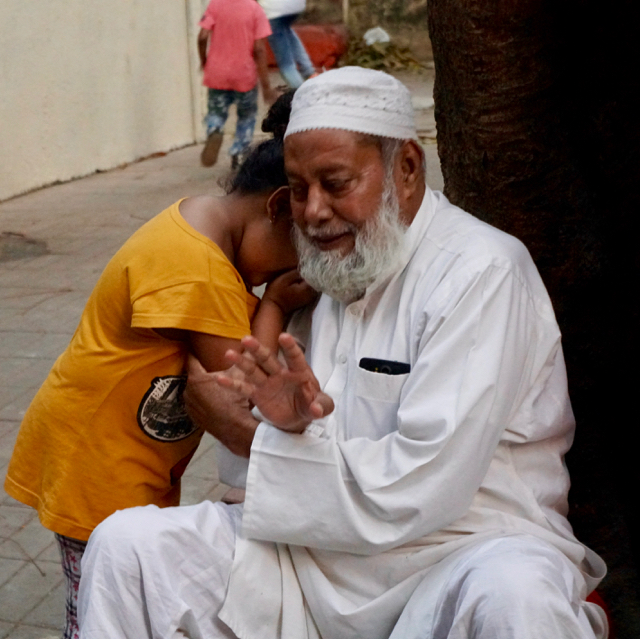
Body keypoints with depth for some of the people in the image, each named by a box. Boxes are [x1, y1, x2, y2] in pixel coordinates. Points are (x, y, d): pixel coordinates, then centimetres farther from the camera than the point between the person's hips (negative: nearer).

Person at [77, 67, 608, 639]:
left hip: (463, 553, -6)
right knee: (125, 544, -9)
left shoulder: (480, 272, -13)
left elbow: (416, 494, -20)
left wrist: (244, 434, -13)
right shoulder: (327, 269, 11)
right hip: (325, 549, 6)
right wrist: (285, 424, -13)